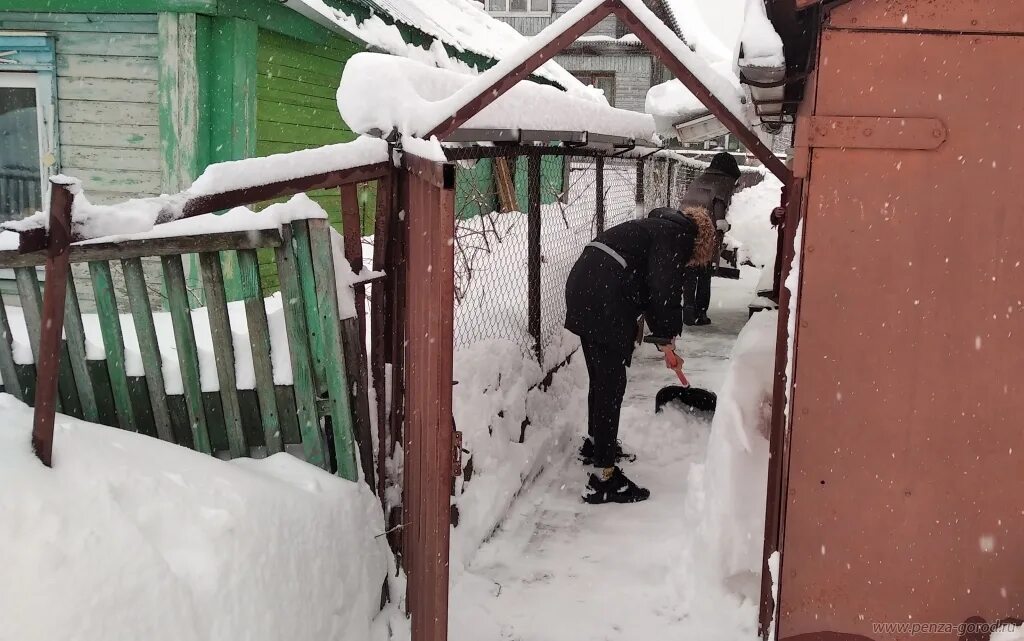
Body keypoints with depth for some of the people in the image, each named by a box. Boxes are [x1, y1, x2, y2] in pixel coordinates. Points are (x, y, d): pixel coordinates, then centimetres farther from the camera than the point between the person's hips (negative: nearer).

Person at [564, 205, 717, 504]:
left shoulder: (659, 227, 27)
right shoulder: (676, 236, -1)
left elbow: (648, 286, 31)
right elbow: (665, 289, -12)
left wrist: (663, 337, 31)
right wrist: (666, 339, -2)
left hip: (581, 284, 10)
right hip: (604, 297, -10)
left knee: (601, 377, 24)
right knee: (611, 384, -6)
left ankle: (596, 443, 42)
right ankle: (603, 477, -3)